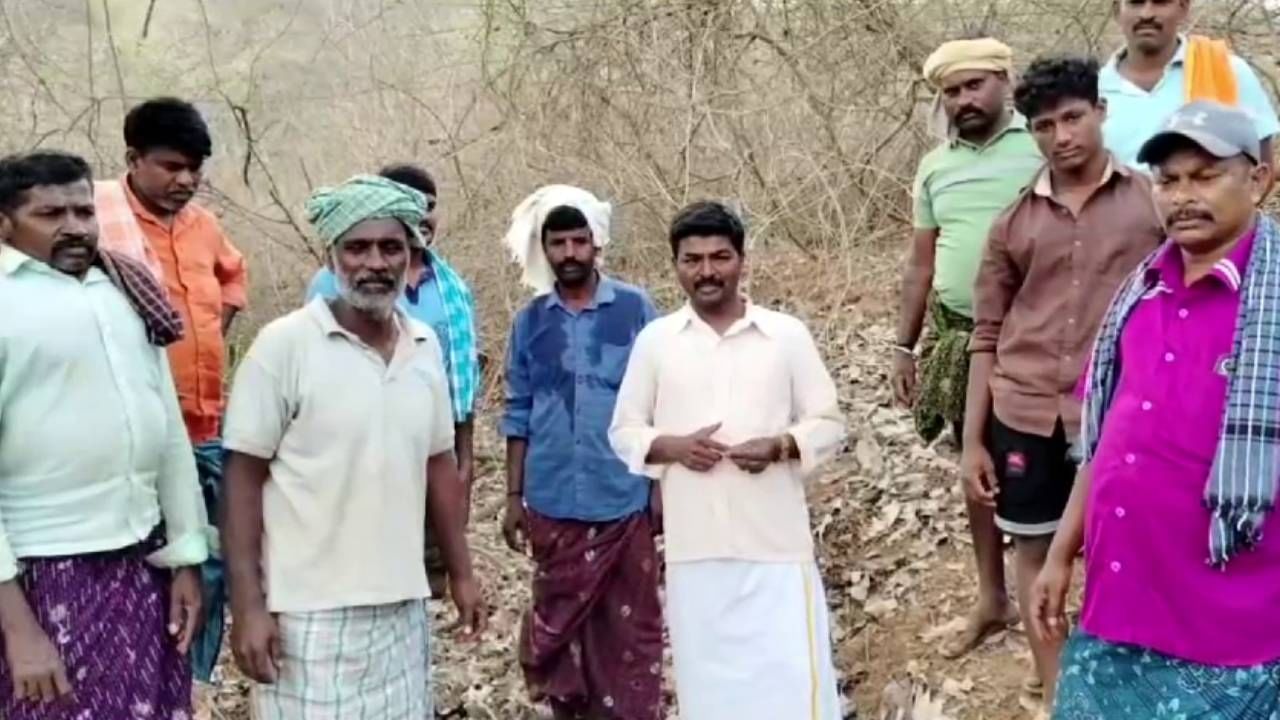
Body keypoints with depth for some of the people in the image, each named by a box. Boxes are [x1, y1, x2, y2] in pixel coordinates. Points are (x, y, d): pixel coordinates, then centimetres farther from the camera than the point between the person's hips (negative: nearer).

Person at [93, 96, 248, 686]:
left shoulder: (202, 222, 10)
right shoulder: (99, 217, -10)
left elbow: (232, 272, 29)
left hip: (207, 430, 7)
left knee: (211, 563, 15)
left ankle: (193, 682, 31)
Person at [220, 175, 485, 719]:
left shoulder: (425, 347, 6)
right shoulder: (284, 344, -9)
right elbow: (243, 477, -8)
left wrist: (461, 573, 15)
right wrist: (247, 604, -12)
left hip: (402, 604, 5)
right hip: (310, 610, -5)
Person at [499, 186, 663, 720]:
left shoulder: (636, 309, -3)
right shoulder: (530, 321, 5)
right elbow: (518, 415, 9)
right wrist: (514, 497, 7)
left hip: (624, 499, -2)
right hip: (554, 503, 3)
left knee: (631, 622, 6)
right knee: (561, 619, 12)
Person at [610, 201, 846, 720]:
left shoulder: (787, 333, 1)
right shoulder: (654, 340, 4)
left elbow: (829, 424, 5)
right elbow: (624, 432, 9)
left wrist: (779, 447, -15)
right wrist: (673, 447, -12)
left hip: (776, 543, -1)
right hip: (694, 548, 1)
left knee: (791, 677, 0)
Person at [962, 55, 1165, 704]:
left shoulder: (1153, 200, 0)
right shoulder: (1013, 223, 6)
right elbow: (986, 337, 9)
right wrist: (972, 441, 5)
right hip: (1024, 415, 3)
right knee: (1035, 551, 12)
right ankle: (1055, 696, 26)